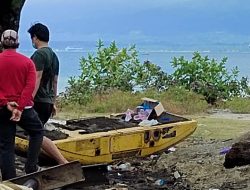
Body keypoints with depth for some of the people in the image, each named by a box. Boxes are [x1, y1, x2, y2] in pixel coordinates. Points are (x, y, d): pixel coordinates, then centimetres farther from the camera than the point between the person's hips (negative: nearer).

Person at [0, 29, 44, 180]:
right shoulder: (27, 62, -1)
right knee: (37, 131, 24)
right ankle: (31, 167, 17)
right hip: (24, 107, 0)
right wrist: (20, 108, -15)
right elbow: (30, 86, -11)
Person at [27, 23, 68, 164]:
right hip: (48, 102, 9)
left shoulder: (39, 54, -11)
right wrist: (53, 103, 25)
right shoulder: (54, 55, 17)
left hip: (38, 101, -9)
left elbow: (36, 79, -20)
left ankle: (64, 163, -15)